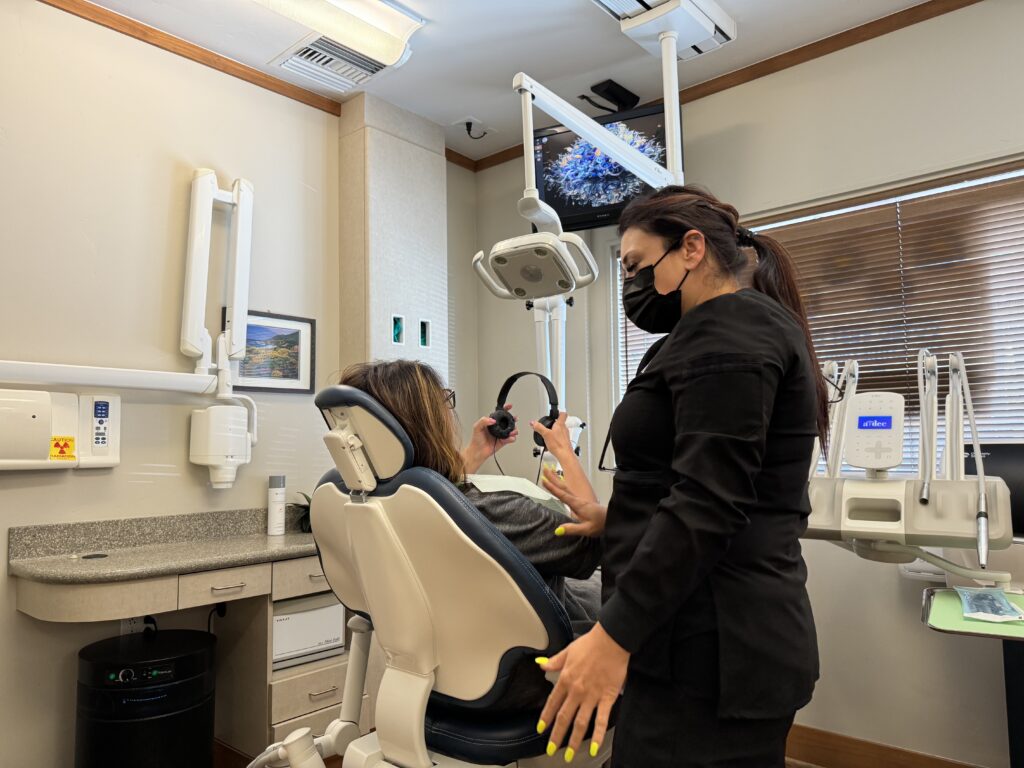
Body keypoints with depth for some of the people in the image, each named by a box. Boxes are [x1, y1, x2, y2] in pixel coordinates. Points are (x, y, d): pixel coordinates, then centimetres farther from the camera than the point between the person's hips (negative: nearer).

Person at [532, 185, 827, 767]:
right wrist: (617, 520, 16)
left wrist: (614, 634, -22)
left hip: (710, 653, -10)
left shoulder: (726, 327, -13)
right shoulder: (755, 324, 18)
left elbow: (707, 504, -23)